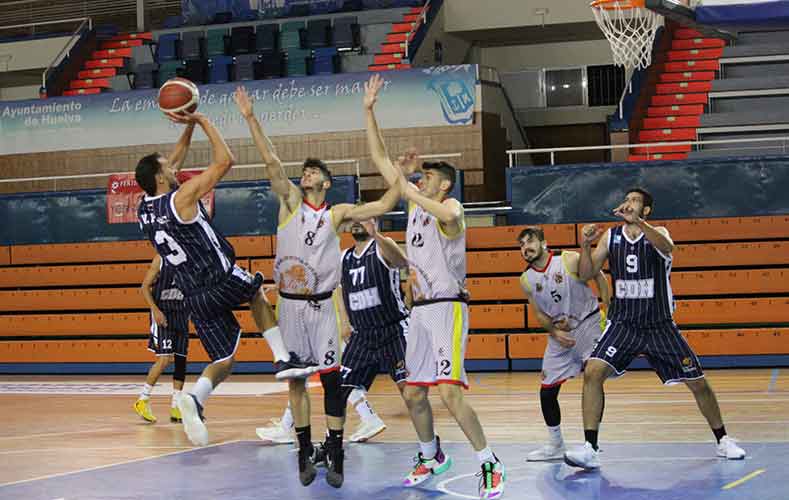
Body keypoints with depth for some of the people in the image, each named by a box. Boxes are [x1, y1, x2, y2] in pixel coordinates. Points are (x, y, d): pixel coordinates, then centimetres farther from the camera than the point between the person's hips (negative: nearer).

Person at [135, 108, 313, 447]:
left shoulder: (145, 209, 6)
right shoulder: (181, 198, -15)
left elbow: (174, 162, 23)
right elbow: (224, 161, -11)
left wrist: (188, 128, 21)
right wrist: (203, 122, -3)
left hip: (194, 298, 6)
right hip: (223, 281, -6)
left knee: (223, 360, 12)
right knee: (257, 291, 29)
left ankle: (195, 398, -19)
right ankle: (283, 359, 15)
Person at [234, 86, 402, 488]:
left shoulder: (337, 213, 4)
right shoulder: (290, 200, 2)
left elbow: (383, 206, 4)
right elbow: (271, 162, -9)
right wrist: (250, 119, -20)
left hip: (321, 304, 0)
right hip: (289, 304, 0)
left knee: (331, 379, -5)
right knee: (296, 379, 5)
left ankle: (334, 455, 0)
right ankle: (305, 452, 13)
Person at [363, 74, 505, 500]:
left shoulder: (450, 207, -8)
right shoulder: (416, 201, 13)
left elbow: (447, 216, -36)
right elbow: (380, 158, 13)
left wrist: (407, 191, -30)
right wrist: (369, 111, 7)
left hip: (447, 308, -8)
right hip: (420, 309, 8)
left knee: (449, 392, -18)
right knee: (413, 393, 12)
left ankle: (489, 465, -11)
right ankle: (430, 456, 32)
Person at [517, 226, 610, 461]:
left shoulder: (570, 260, -14)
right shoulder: (526, 280, -2)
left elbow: (599, 277, -3)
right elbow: (539, 314, 6)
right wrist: (554, 332, -12)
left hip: (588, 323, -4)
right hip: (560, 333, 5)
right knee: (546, 391, 3)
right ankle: (555, 446, 19)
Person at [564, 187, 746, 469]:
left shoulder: (657, 233, -7)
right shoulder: (611, 237, 3)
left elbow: (666, 247, -32)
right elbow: (586, 275, 0)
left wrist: (637, 222, -46)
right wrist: (585, 245, -18)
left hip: (660, 326, -2)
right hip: (622, 323, 2)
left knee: (698, 382, 3)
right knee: (592, 372, -20)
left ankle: (722, 441, 26)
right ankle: (589, 449, -18)